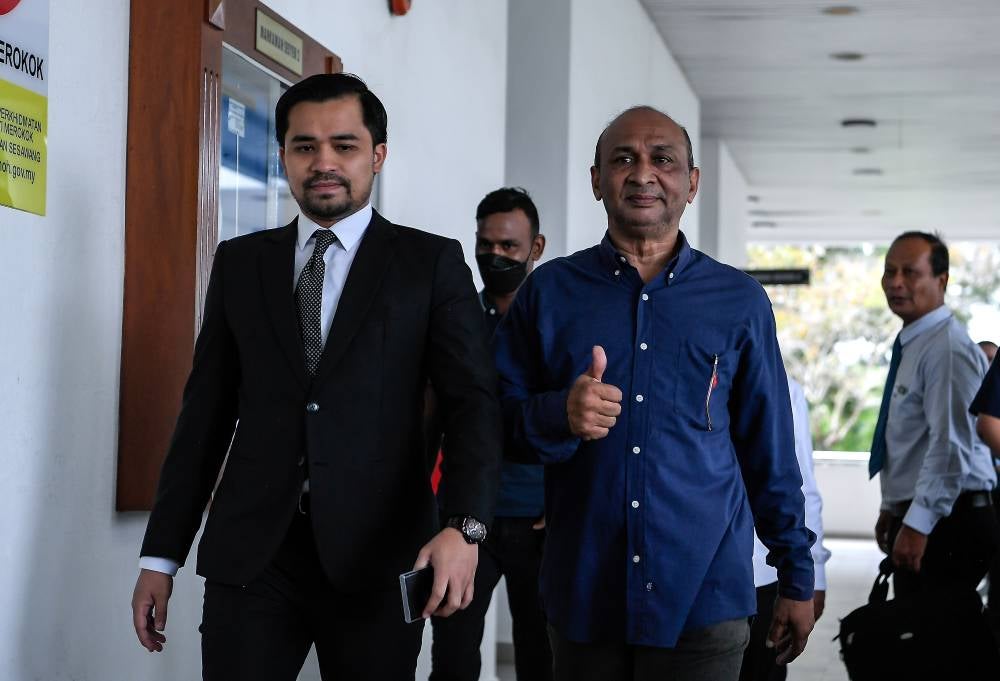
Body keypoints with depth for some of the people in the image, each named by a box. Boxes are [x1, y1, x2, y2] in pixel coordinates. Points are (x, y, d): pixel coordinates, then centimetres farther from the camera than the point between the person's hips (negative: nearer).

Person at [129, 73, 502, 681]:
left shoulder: (431, 263, 3)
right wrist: (162, 554, 8)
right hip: (251, 553, 2)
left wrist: (465, 527, -21)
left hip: (376, 554, -2)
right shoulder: (240, 263, 11)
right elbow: (207, 409, 11)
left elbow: (473, 402, -5)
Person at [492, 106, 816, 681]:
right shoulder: (549, 290, 4)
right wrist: (560, 414, -17)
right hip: (583, 593, 1)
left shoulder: (740, 300, 5)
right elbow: (495, 422, 4)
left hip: (705, 595, -1)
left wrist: (796, 578, 8)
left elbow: (770, 453, 8)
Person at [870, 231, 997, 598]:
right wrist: (891, 508, 24)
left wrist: (918, 525, -25)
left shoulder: (947, 348, -16)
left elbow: (951, 446, -24)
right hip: (915, 516, 10)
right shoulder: (911, 345, 15)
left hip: (947, 521, -10)